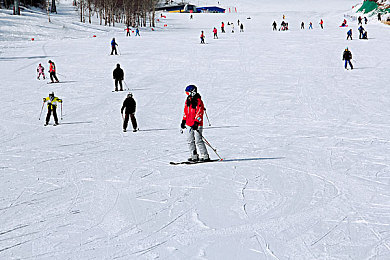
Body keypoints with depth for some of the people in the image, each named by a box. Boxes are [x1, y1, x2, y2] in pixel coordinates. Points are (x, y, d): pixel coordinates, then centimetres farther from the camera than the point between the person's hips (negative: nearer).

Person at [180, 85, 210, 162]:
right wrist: (183, 121, 16)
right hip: (188, 124, 8)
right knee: (190, 141, 7)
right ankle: (194, 156, 13)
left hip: (197, 124, -8)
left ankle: (205, 156, -3)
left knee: (198, 140, -10)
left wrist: (196, 123, -23)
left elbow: (199, 113, -16)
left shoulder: (198, 101, -11)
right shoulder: (188, 101, 13)